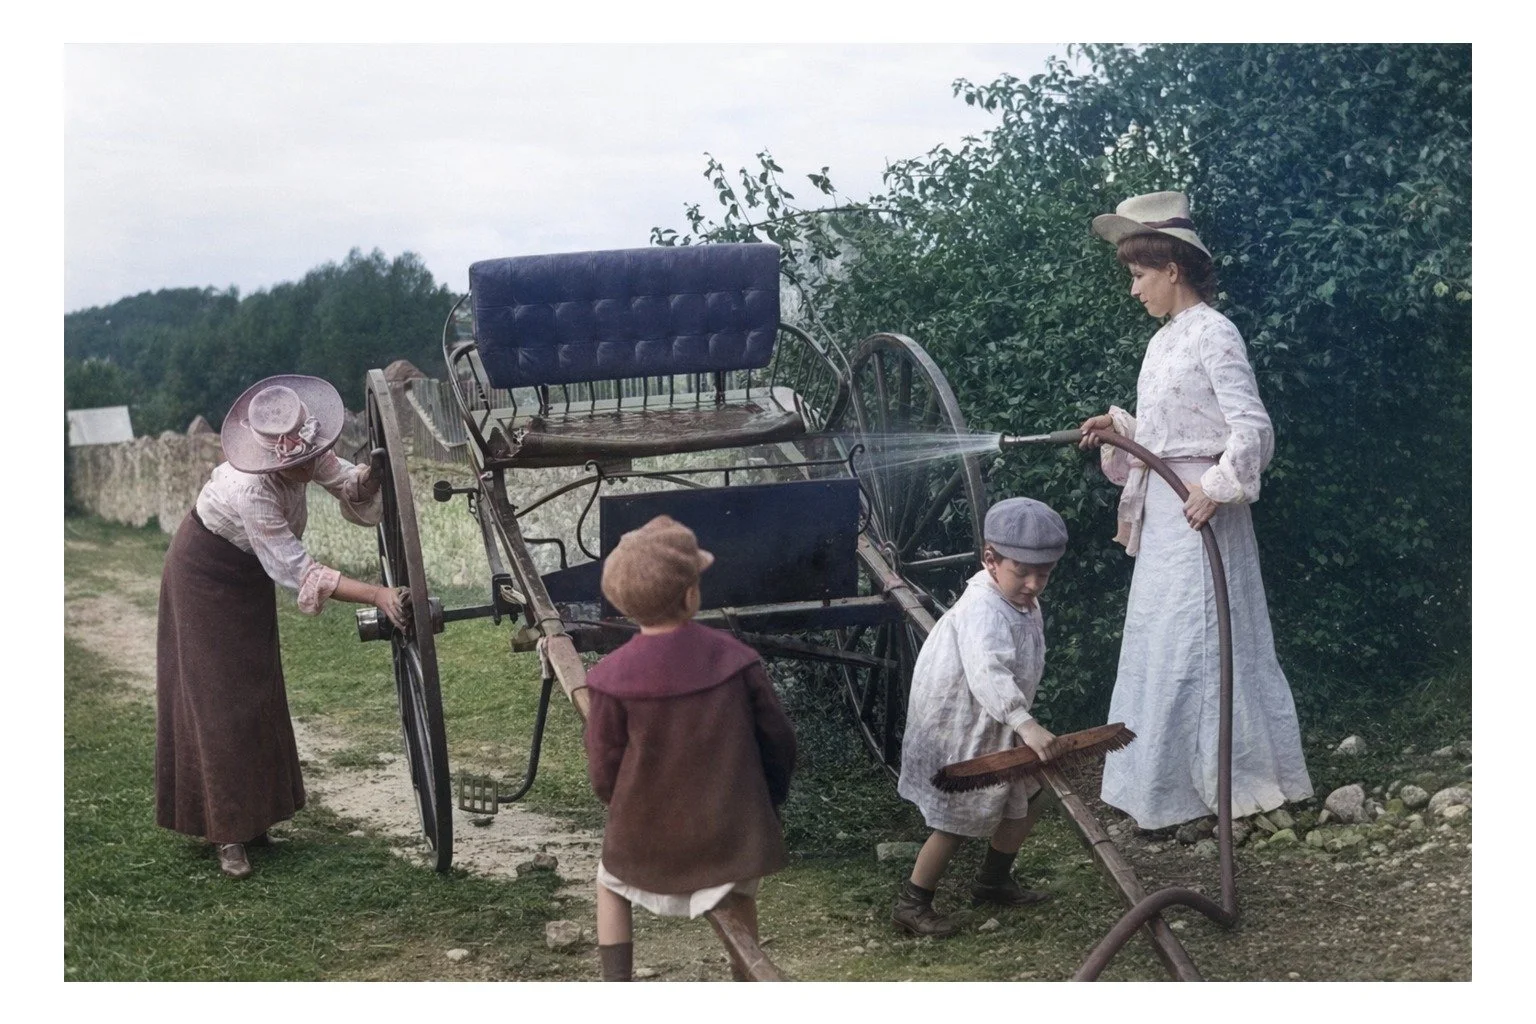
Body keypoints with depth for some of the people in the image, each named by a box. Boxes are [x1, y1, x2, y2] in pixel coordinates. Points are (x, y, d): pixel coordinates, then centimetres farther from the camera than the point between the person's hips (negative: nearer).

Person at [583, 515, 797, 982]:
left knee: (611, 883, 31)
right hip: (733, 832, 1)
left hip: (648, 840, -1)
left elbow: (603, 774, -9)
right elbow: (778, 739, -5)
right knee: (739, 895, 33)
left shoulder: (612, 679, -18)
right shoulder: (734, 658, -13)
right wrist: (770, 801, 14)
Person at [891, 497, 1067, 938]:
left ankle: (993, 881, 36)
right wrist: (1026, 724, -55)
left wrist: (1021, 725, 19)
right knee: (957, 821, 0)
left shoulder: (1023, 603, 1)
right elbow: (988, 673, -46)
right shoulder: (984, 611, -31)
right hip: (955, 732, -9)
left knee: (1028, 798, 17)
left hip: (994, 730, 10)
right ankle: (911, 904, 16)